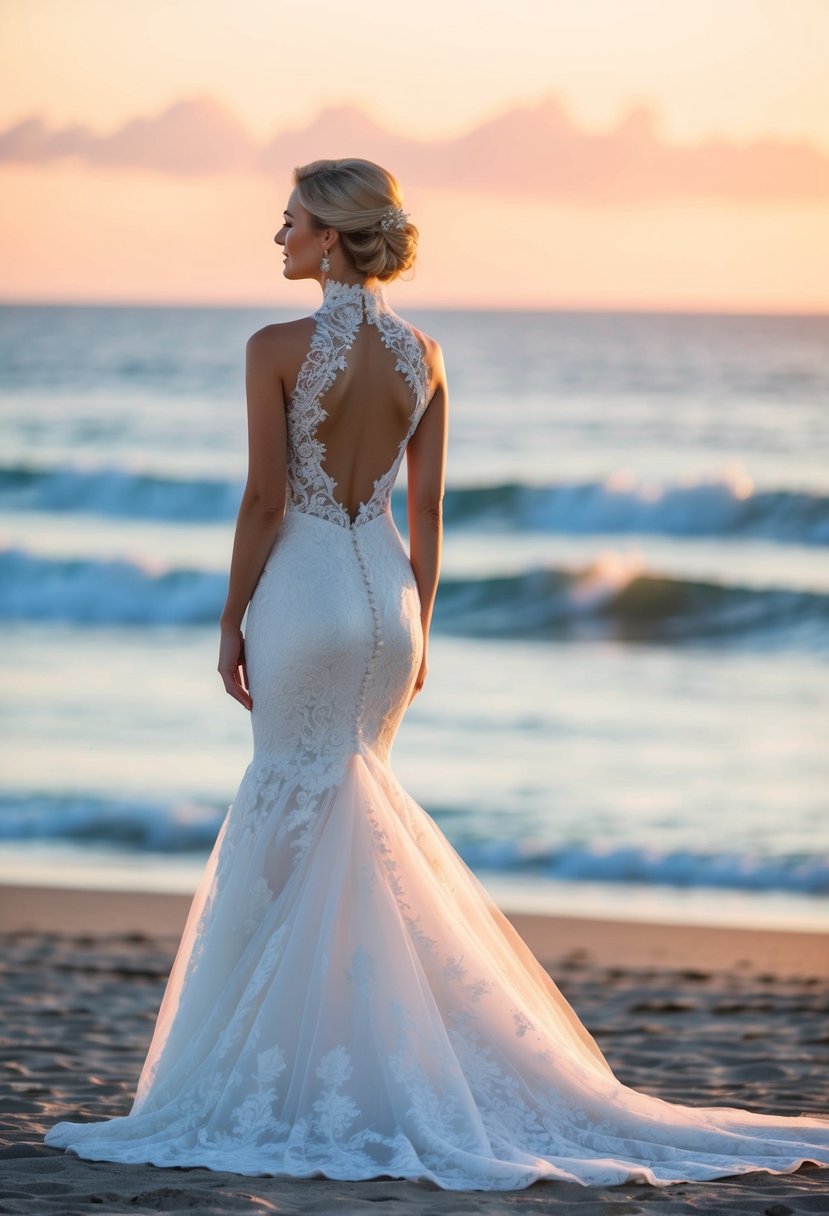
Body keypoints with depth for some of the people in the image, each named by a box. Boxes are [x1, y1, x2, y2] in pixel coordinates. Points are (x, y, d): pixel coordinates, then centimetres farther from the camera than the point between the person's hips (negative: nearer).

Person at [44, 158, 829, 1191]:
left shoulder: (279, 349, -12)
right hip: (388, 595, 6)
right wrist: (415, 629, 15)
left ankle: (325, 1079, 2)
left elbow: (265, 499, -13)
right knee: (312, 817, 17)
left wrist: (231, 623, -5)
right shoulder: (421, 356, 4)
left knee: (308, 819, 1)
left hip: (304, 594, -6)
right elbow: (426, 512, 7)